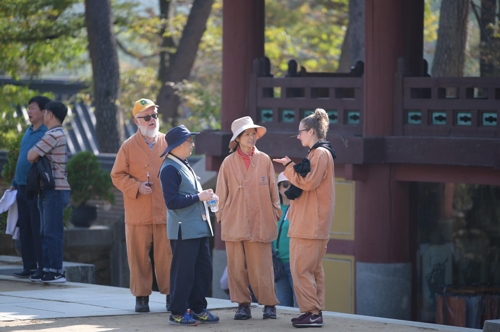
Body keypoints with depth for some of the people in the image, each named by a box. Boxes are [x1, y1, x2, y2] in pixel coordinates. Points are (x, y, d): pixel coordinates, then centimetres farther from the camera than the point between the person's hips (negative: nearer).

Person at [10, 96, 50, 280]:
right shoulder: (28, 132, 16)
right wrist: (14, 183, 22)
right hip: (22, 188, 8)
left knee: (38, 230, -5)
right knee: (24, 229, 9)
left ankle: (43, 268, -1)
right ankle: (29, 266, 14)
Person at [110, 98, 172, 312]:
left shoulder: (168, 143, 5)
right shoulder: (128, 146, 2)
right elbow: (118, 176, 4)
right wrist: (137, 186, -11)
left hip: (166, 212, 1)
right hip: (138, 214, 0)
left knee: (167, 255, 2)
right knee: (139, 256, 2)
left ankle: (170, 294, 12)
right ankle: (141, 296, 11)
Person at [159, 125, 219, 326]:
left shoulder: (184, 165, 17)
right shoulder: (170, 168, -13)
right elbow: (172, 201, -20)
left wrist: (205, 197, 9)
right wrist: (198, 197, -18)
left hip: (198, 227, 9)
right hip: (184, 230, -9)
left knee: (204, 269, 11)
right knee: (183, 272, -4)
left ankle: (198, 309, 20)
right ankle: (177, 313, 4)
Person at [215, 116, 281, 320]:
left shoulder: (264, 160, 4)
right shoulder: (229, 163, 4)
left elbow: (272, 190, 8)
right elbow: (221, 193, 8)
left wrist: (275, 213, 6)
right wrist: (220, 216, 5)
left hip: (260, 223, -1)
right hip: (234, 223, 1)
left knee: (261, 267, -1)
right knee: (237, 266, 2)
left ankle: (269, 304, 7)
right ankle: (243, 305, 10)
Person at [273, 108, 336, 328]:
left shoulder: (320, 153, -12)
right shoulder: (317, 153, 19)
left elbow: (308, 182, -20)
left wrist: (289, 166, -10)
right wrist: (292, 168, 9)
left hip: (311, 224, -11)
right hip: (310, 222, 11)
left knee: (300, 268, -11)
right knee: (312, 268, 11)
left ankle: (311, 312, -11)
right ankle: (315, 312, 13)